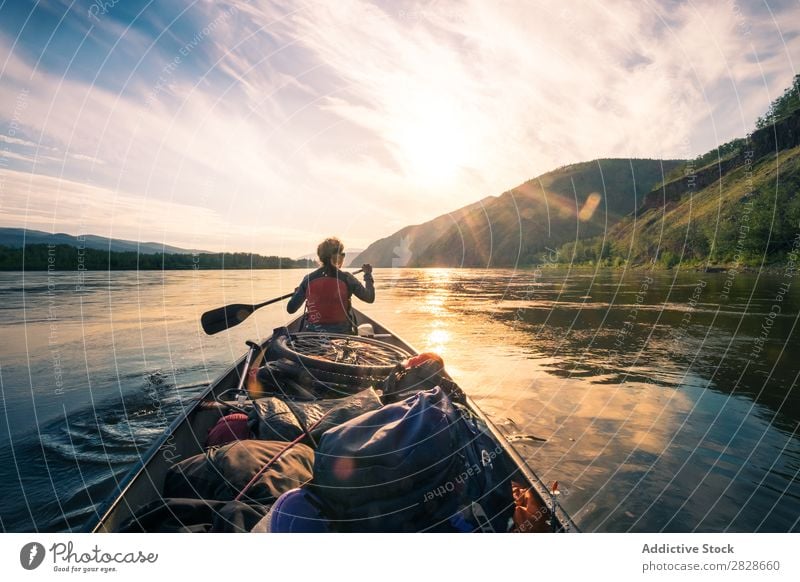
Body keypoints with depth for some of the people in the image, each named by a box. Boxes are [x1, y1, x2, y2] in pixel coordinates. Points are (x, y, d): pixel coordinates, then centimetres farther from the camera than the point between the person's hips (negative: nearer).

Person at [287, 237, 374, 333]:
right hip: (341, 333, -1)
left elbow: (290, 309, 1)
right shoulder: (346, 279, -8)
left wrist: (297, 292, 23)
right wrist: (368, 274, 15)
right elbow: (370, 298, 1)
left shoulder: (308, 279, -3)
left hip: (312, 334, 2)